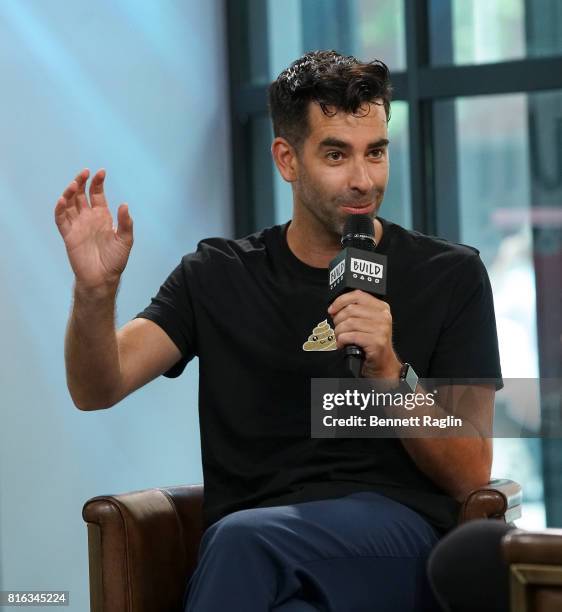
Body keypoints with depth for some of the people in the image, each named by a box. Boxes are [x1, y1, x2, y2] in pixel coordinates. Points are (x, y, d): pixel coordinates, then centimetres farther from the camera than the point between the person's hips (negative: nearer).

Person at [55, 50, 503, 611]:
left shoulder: (449, 276, 10)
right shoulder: (219, 275, 15)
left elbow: (470, 476, 5)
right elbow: (96, 390, 3)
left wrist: (388, 371, -12)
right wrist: (95, 291, -17)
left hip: (396, 529, -1)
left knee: (242, 540, -36)